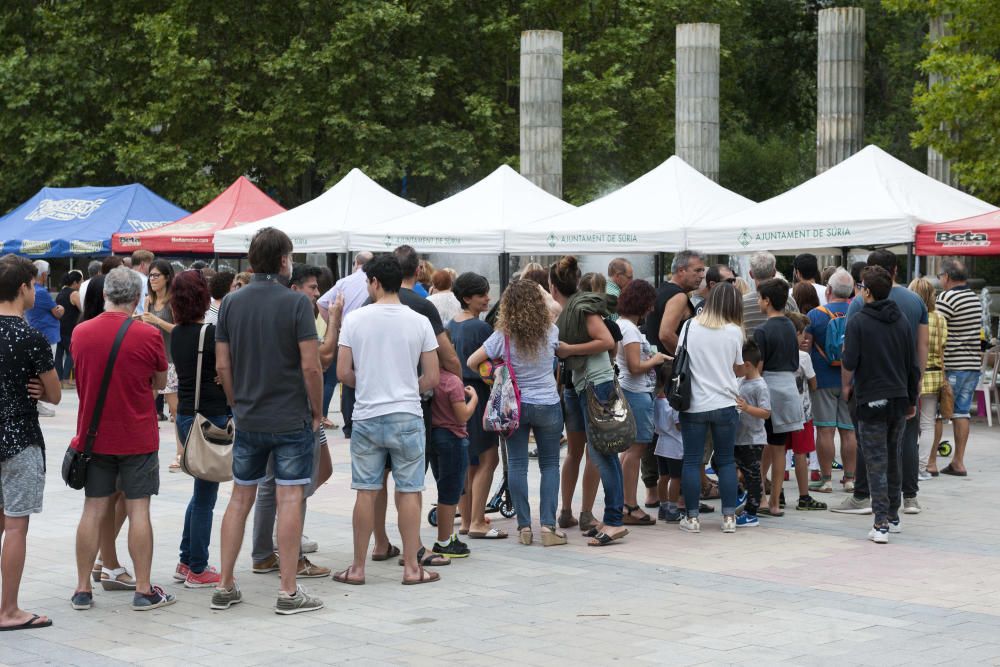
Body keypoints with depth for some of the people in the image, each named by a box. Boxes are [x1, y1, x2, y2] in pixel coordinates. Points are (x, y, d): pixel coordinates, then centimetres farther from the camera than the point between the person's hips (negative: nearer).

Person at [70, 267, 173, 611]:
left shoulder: (80, 333, -2)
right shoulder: (148, 335, -12)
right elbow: (160, 382, 2)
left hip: (93, 436, 3)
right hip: (137, 437, -3)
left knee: (93, 511, 8)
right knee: (138, 510, 2)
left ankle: (83, 589, 13)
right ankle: (143, 590, 5)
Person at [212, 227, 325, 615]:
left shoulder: (231, 303, 3)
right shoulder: (296, 303, -11)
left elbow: (222, 365, 4)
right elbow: (310, 365, -14)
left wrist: (237, 405, 16)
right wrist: (317, 411, -2)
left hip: (248, 419, 4)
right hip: (292, 419, -4)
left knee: (240, 498, 12)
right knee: (290, 499, 0)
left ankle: (225, 586, 15)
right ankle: (288, 591, 2)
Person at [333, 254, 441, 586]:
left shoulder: (355, 319, -3)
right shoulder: (419, 322, -2)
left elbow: (343, 373, -3)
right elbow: (432, 378, -1)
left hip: (367, 417, 1)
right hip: (407, 417, 0)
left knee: (366, 492, 6)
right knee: (408, 491, 5)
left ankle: (358, 567, 13)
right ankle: (411, 567, 8)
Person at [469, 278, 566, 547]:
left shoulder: (502, 337, -10)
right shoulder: (550, 332, -8)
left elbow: (472, 363, -6)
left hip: (515, 406, 0)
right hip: (548, 405, 0)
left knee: (516, 464, 6)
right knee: (550, 464, 8)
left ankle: (524, 526, 5)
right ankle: (548, 525, -1)